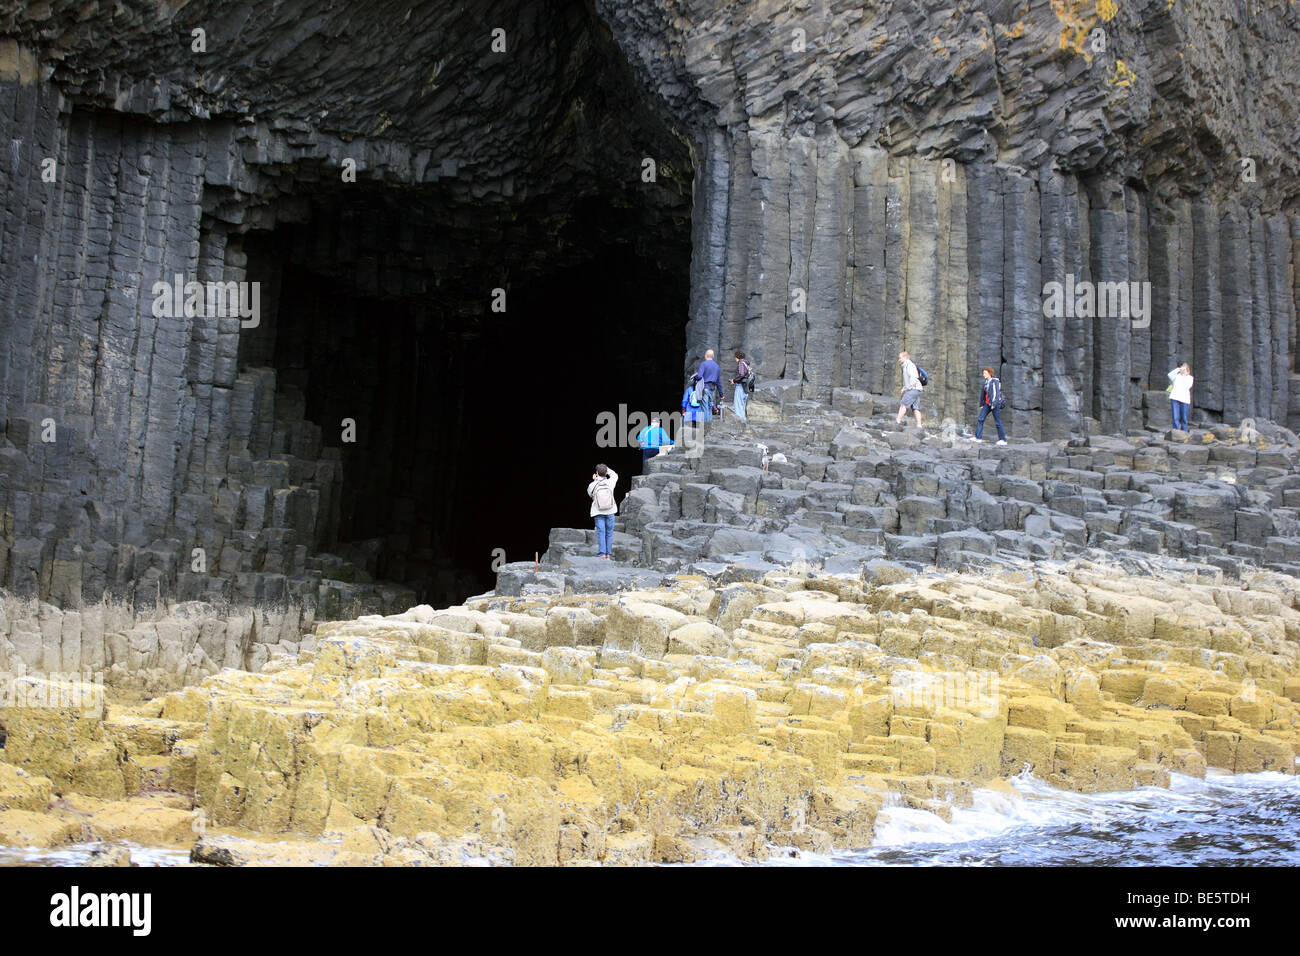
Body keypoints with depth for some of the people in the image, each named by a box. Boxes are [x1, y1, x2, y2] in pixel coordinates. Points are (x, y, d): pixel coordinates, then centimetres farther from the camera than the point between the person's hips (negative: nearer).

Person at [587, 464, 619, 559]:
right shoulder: (610, 483, -6)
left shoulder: (592, 486, -8)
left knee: (601, 533, -3)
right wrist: (606, 468, 22)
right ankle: (609, 554, 7)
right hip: (610, 512, 1)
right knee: (609, 533, 8)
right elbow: (615, 475, 17)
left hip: (598, 512, -1)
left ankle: (602, 554, -12)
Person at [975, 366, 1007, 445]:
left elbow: (996, 393, -18)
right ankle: (978, 437, -1)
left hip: (995, 404, -8)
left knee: (997, 422, -3)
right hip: (987, 404, 8)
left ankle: (1003, 440, 4)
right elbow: (983, 392, 19)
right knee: (980, 419, -2)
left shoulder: (995, 381, -11)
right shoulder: (986, 381, 13)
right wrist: (981, 404, 19)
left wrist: (994, 404, -25)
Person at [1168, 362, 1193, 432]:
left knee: (1184, 418, 4)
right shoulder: (1176, 376, 12)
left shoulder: (1190, 378, 11)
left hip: (1185, 399, 0)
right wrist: (1178, 369, -8)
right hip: (1175, 398, 0)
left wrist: (1184, 376, -5)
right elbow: (1170, 375, -8)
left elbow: (1187, 386, -6)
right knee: (1175, 418, -8)